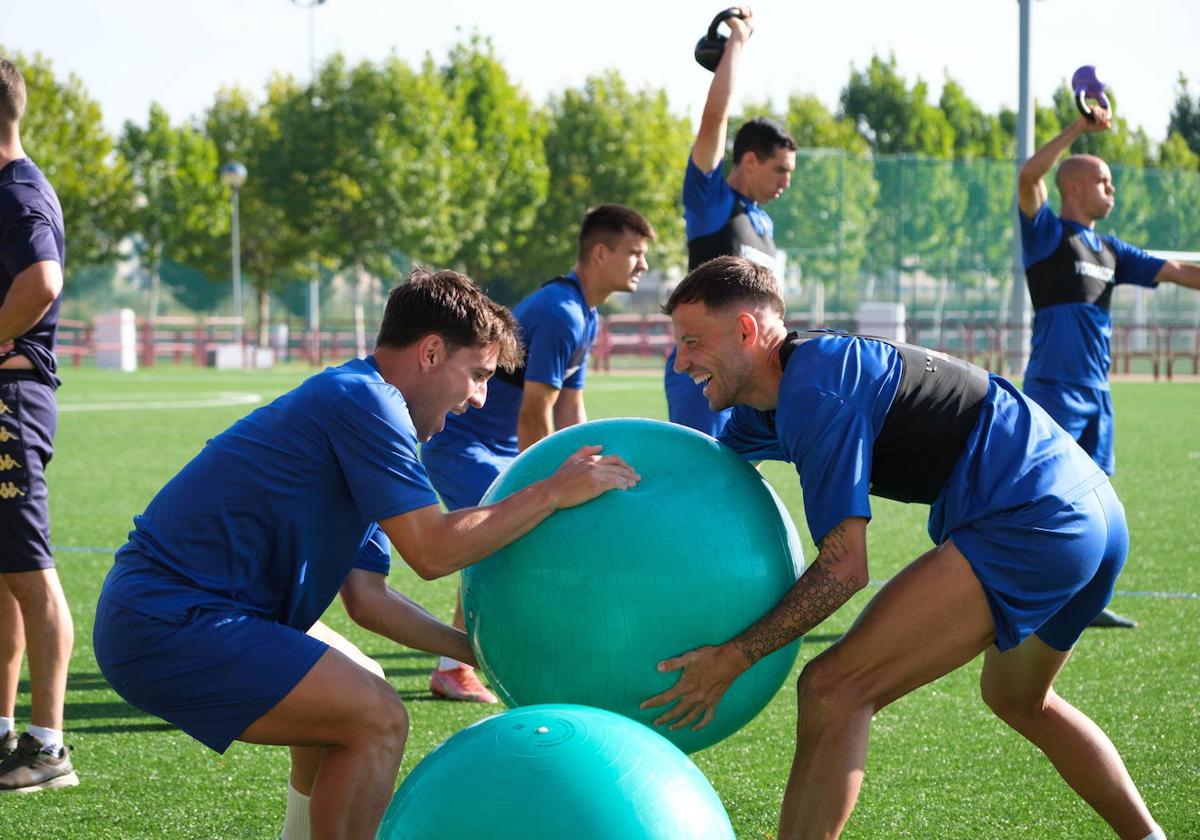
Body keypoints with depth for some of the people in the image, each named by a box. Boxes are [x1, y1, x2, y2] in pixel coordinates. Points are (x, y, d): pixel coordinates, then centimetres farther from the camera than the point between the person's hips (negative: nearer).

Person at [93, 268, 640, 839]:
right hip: (170, 626, -11)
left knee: (346, 711, 27)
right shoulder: (364, 401, -11)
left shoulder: (352, 400, 19)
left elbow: (365, 598, 17)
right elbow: (434, 551, -17)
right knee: (377, 722, -14)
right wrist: (553, 493, -9)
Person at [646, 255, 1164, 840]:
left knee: (832, 691, -15)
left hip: (1027, 523, -11)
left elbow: (844, 566, -17)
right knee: (1021, 702, 36)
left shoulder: (815, 392, -14)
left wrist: (733, 658, -16)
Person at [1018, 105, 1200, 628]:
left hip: (1096, 388, 8)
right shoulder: (1048, 233, -3)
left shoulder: (1109, 250, 18)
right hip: (1054, 385, -8)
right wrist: (1077, 129, -24)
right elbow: (1029, 177, -20)